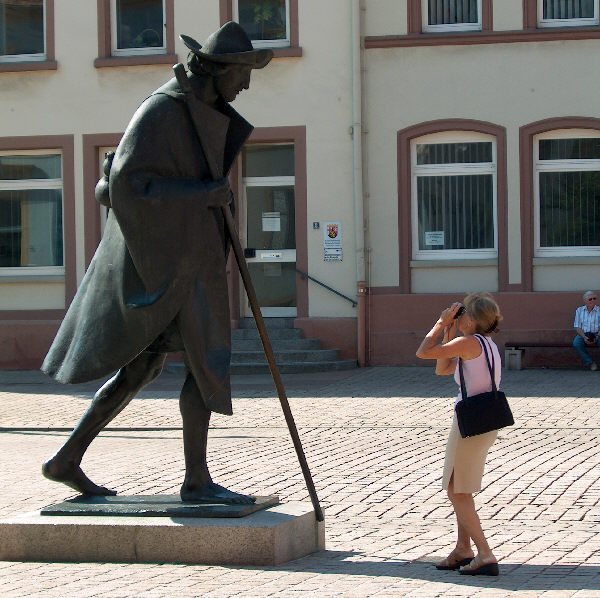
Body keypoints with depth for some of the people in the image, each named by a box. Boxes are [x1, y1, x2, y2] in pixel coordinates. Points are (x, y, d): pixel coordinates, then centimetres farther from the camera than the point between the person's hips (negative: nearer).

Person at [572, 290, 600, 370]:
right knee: (576, 344, -32)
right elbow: (577, 327, 3)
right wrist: (584, 337, -15)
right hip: (583, 334, 1)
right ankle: (590, 363, -20)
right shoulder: (579, 310, 9)